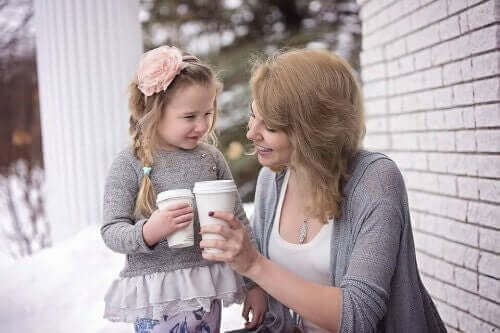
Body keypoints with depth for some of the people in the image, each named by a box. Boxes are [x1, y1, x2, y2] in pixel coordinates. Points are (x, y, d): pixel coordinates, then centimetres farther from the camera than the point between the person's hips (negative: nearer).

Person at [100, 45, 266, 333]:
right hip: (156, 298, -3)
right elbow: (111, 231, -8)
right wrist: (148, 232, -28)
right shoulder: (130, 164, -8)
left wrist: (254, 284, 7)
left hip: (207, 293, 4)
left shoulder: (211, 158, 2)